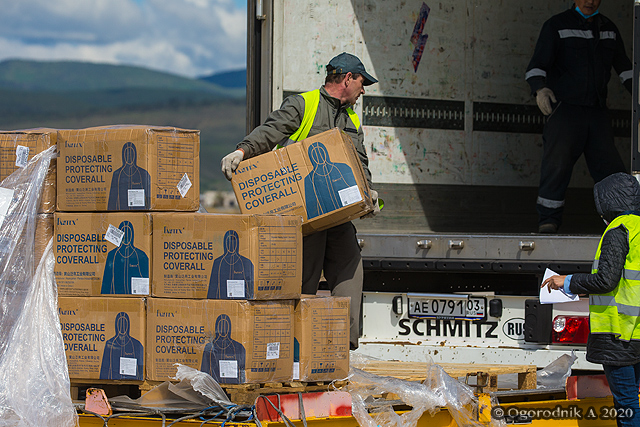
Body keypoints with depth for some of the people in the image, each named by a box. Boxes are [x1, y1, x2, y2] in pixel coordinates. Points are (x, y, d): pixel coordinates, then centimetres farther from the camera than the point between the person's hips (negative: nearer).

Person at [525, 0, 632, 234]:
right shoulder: (556, 26, -1)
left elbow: (623, 66, 24)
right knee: (557, 162, -17)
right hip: (565, 108, -4)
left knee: (608, 163, 1)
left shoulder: (608, 28, 14)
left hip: (597, 112, 4)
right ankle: (549, 219, -14)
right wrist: (540, 89, -29)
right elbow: (538, 65, -9)